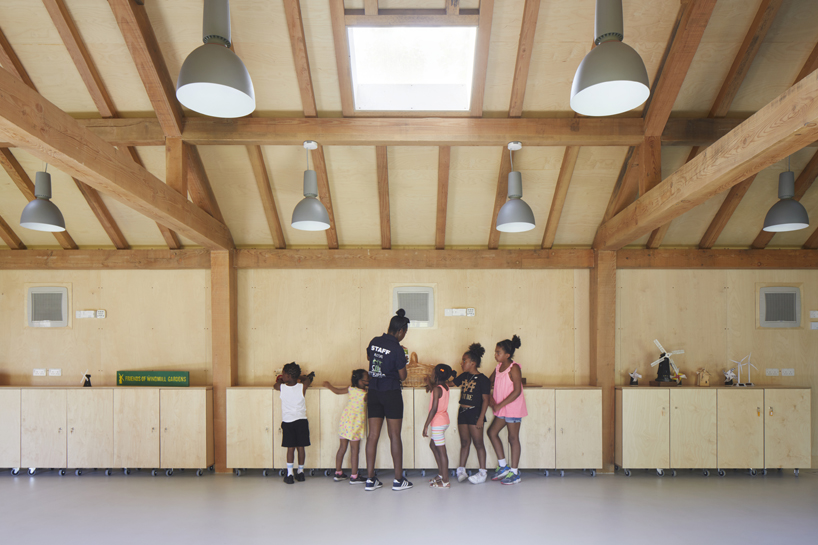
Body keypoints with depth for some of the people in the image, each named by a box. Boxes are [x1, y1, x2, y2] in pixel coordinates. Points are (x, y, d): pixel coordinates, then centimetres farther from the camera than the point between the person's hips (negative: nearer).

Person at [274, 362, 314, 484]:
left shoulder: (281, 387, -8)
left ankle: (289, 474, 2)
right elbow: (308, 379, 15)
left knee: (290, 448, 4)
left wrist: (280, 380, 35)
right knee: (300, 447, 9)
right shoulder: (302, 387, -7)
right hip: (301, 420, 1)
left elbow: (276, 384, 16)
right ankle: (300, 472, 19)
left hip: (287, 422, 0)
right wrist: (299, 377, 32)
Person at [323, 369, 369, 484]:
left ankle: (338, 473, 24)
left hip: (345, 421, 6)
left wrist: (328, 385, 33)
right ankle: (354, 476, 5)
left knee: (342, 447, 14)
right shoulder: (365, 394, -14)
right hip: (355, 424, -6)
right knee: (355, 449, 1)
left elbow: (337, 391, 15)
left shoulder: (351, 389, 3)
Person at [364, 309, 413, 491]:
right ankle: (398, 480, 9)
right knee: (395, 436, 3)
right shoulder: (398, 349, -15)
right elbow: (402, 376, -7)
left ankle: (370, 480, 10)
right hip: (391, 394, -5)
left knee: (373, 435, 7)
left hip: (373, 392, 5)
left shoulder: (374, 342, 3)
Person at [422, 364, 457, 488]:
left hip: (438, 422, -9)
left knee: (441, 450, -4)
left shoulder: (437, 389, -18)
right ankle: (441, 474, 29)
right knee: (433, 445, 23)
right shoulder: (446, 387, 6)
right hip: (444, 420, 9)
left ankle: (445, 481, 1)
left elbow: (434, 409, -22)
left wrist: (426, 425, -19)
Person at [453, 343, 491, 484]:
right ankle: (461, 469, 19)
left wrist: (481, 418, -16)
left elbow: (485, 400, -11)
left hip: (475, 413, -6)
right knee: (464, 442, 12)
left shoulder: (482, 379, -10)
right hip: (462, 412, 7)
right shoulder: (464, 376, 10)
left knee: (478, 443, -1)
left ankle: (482, 473, 6)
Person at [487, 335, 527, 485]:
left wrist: (500, 405, -21)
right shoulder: (498, 367, 8)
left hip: (513, 407, -8)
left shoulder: (514, 368, -16)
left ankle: (514, 473, 10)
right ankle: (503, 466, 18)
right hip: (501, 409, 8)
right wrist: (491, 398, 2)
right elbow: (490, 382, 20)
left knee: (513, 438, -1)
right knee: (492, 432, 8)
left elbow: (517, 391, -21)